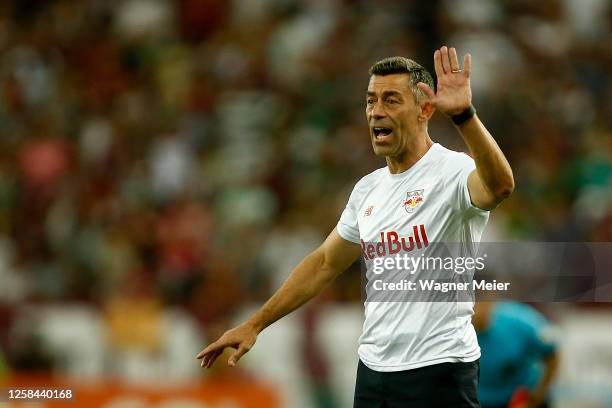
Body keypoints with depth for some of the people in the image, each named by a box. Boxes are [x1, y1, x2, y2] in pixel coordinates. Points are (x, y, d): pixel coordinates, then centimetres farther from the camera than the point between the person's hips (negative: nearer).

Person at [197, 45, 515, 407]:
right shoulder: (368, 189, 12)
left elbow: (500, 186, -36)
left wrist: (463, 113, -49)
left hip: (437, 373, -7)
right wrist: (255, 324, 21)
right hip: (373, 370, 7)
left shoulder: (452, 172, -12)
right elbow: (324, 264, 23)